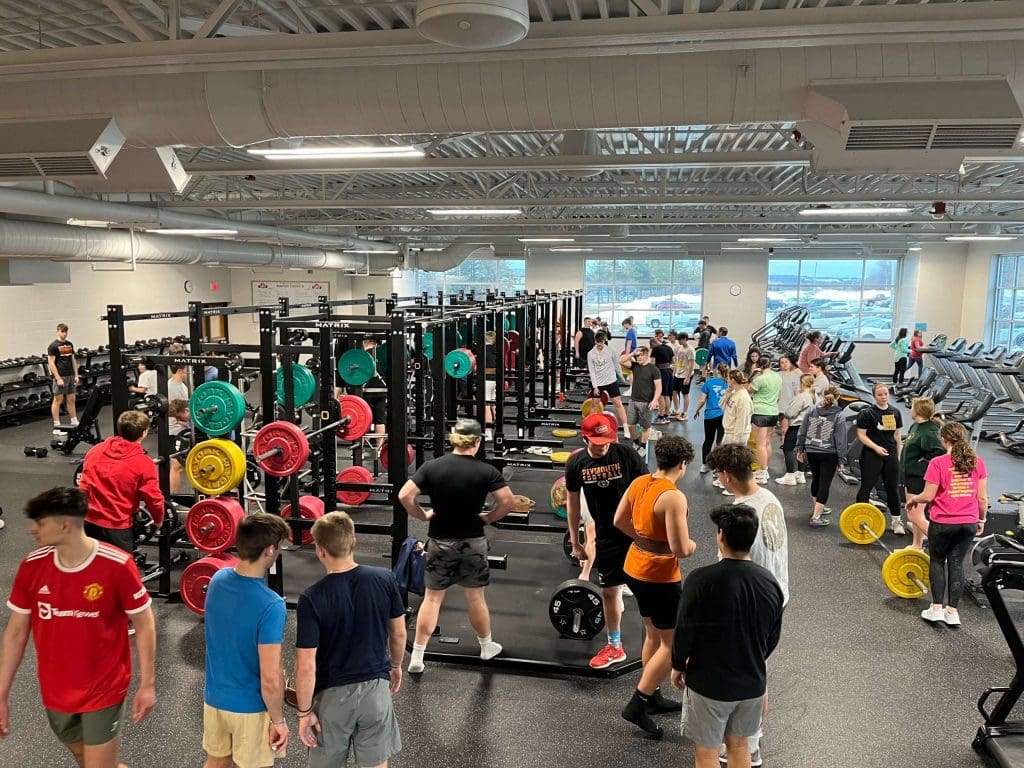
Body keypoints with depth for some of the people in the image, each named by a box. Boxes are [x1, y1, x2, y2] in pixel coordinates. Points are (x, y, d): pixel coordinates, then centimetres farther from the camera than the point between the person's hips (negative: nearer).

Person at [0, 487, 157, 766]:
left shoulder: (117, 565, -22)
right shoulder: (32, 566, -9)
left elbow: (144, 625, -11)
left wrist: (147, 684, -9)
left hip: (104, 690, -5)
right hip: (55, 692, 5)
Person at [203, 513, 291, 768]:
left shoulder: (218, 579, -8)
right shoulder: (271, 605, -30)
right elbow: (270, 679, -26)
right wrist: (278, 720, -9)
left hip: (215, 697, 6)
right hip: (251, 707, -6)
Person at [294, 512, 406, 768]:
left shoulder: (312, 599, -21)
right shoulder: (385, 579, -12)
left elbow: (306, 666, -18)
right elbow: (399, 634, 1)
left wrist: (304, 712, -5)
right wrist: (396, 665, 19)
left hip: (333, 695, -2)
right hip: (376, 687, 3)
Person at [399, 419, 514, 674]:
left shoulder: (432, 466, -8)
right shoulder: (486, 471, -11)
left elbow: (405, 496, -14)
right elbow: (507, 502, -15)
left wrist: (424, 516, 1)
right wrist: (488, 518, 1)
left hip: (439, 542, 1)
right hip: (473, 543, 0)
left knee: (432, 598, 9)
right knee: (476, 597, 16)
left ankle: (417, 657, 11)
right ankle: (487, 646, 34)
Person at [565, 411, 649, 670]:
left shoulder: (627, 455, -17)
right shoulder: (576, 463, -7)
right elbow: (572, 502, 5)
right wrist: (575, 543, 8)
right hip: (606, 537, 3)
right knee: (609, 591, 14)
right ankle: (615, 647, 32)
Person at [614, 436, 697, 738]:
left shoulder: (639, 483, 0)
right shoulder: (674, 497, -25)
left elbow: (619, 521, 11)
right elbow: (681, 549, -25)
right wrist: (693, 544, -4)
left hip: (635, 568, 9)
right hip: (658, 577, -8)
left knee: (654, 634, 23)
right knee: (673, 643, 7)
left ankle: (653, 697, 36)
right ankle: (637, 705, 10)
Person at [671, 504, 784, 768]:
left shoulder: (702, 580, -24)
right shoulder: (770, 582, -7)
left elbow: (685, 630, -17)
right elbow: (773, 637, 5)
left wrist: (678, 666, 2)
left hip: (709, 682, -5)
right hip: (753, 682, 5)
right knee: (739, 745, 23)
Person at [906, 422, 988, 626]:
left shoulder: (938, 463, -14)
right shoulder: (977, 461, -1)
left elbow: (928, 496, -12)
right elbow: (982, 498, 2)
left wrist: (913, 499, 7)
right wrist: (982, 519, 16)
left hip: (943, 523, -4)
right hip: (969, 523, 4)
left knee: (937, 561, 14)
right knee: (956, 563, 13)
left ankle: (937, 607, 9)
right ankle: (952, 611, 14)